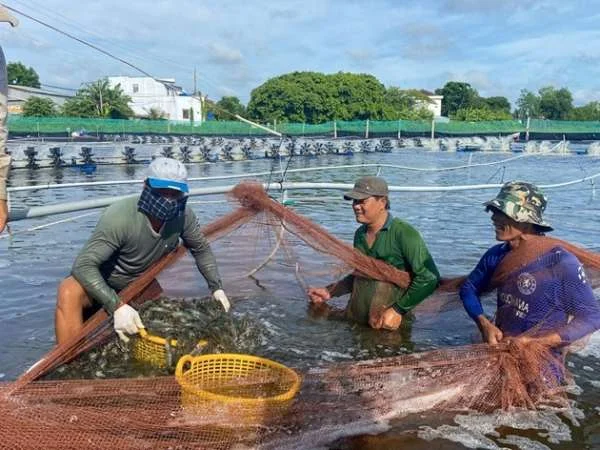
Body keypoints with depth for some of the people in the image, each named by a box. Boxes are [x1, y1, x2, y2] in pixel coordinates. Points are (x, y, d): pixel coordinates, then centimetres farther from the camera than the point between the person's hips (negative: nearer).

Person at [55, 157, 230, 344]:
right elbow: (84, 265, -39)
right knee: (70, 293, -34)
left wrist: (217, 287, -11)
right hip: (102, 284, -5)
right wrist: (117, 306, -50)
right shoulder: (120, 216, -37)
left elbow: (202, 249, -2)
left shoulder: (183, 216, -21)